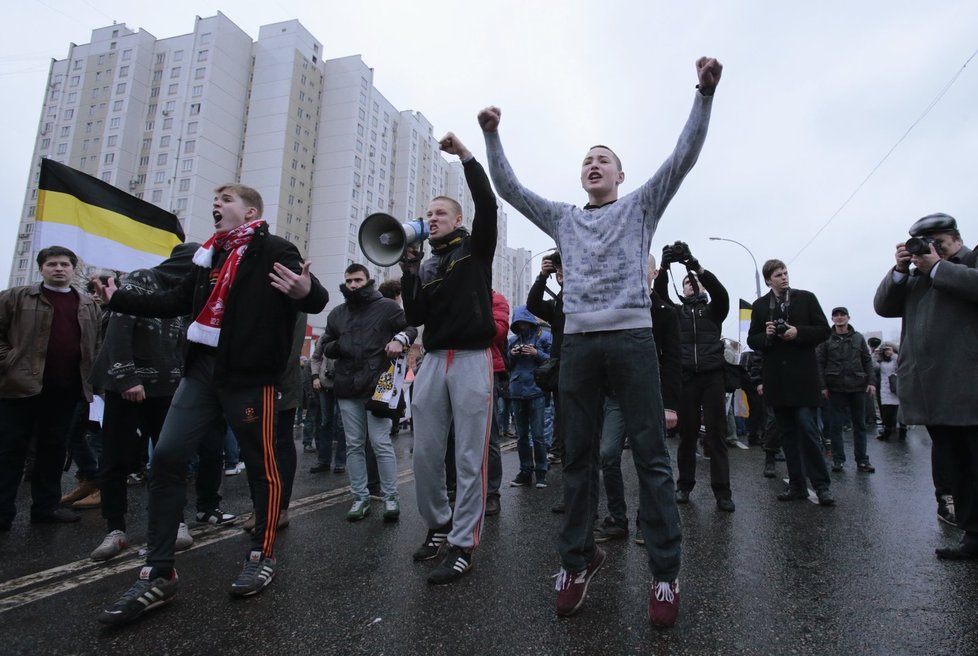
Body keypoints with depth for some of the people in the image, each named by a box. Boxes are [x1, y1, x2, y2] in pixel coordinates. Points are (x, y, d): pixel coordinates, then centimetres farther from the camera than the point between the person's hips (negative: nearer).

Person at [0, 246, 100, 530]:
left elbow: (98, 343, 15)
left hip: (66, 389, 3)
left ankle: (46, 506, 22)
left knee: (53, 448, 11)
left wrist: (92, 376, 6)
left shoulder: (88, 305, 13)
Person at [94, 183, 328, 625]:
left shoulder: (273, 250, -3)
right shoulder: (211, 255, 19)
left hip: (249, 373, -7)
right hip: (202, 367, 8)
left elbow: (316, 299, -13)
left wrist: (306, 292, -35)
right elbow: (175, 302, 29)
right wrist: (118, 300, 29)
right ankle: (158, 573, 11)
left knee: (260, 464, 3)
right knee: (167, 457, 1)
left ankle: (262, 556, 22)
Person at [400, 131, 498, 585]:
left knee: (469, 458, -3)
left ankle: (463, 545, 7)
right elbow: (415, 317, 7)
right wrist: (409, 270, 1)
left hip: (472, 359, -5)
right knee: (425, 453, 6)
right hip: (433, 360, 5)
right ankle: (438, 525, 27)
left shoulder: (476, 248, 8)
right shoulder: (426, 265, 18)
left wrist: (466, 157, -11)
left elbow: (487, 205, -9)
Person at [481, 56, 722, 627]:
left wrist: (705, 93, -3)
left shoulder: (640, 206, 16)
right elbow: (509, 187, 21)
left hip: (631, 337, -2)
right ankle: (578, 558, 20)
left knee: (652, 455, -2)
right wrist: (492, 135, 15)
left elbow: (684, 156, 6)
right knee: (578, 456, 7)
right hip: (577, 342, 3)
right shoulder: (563, 218, 22)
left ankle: (666, 572, 8)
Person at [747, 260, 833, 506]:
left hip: (803, 377, -3)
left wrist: (798, 333, -14)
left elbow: (823, 330, 2)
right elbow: (752, 340, 11)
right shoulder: (759, 305, 10)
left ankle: (822, 485, 6)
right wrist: (765, 335, -10)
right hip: (776, 379, 3)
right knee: (788, 434, 8)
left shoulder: (806, 298, 4)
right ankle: (797, 485, 16)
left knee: (808, 430, -7)